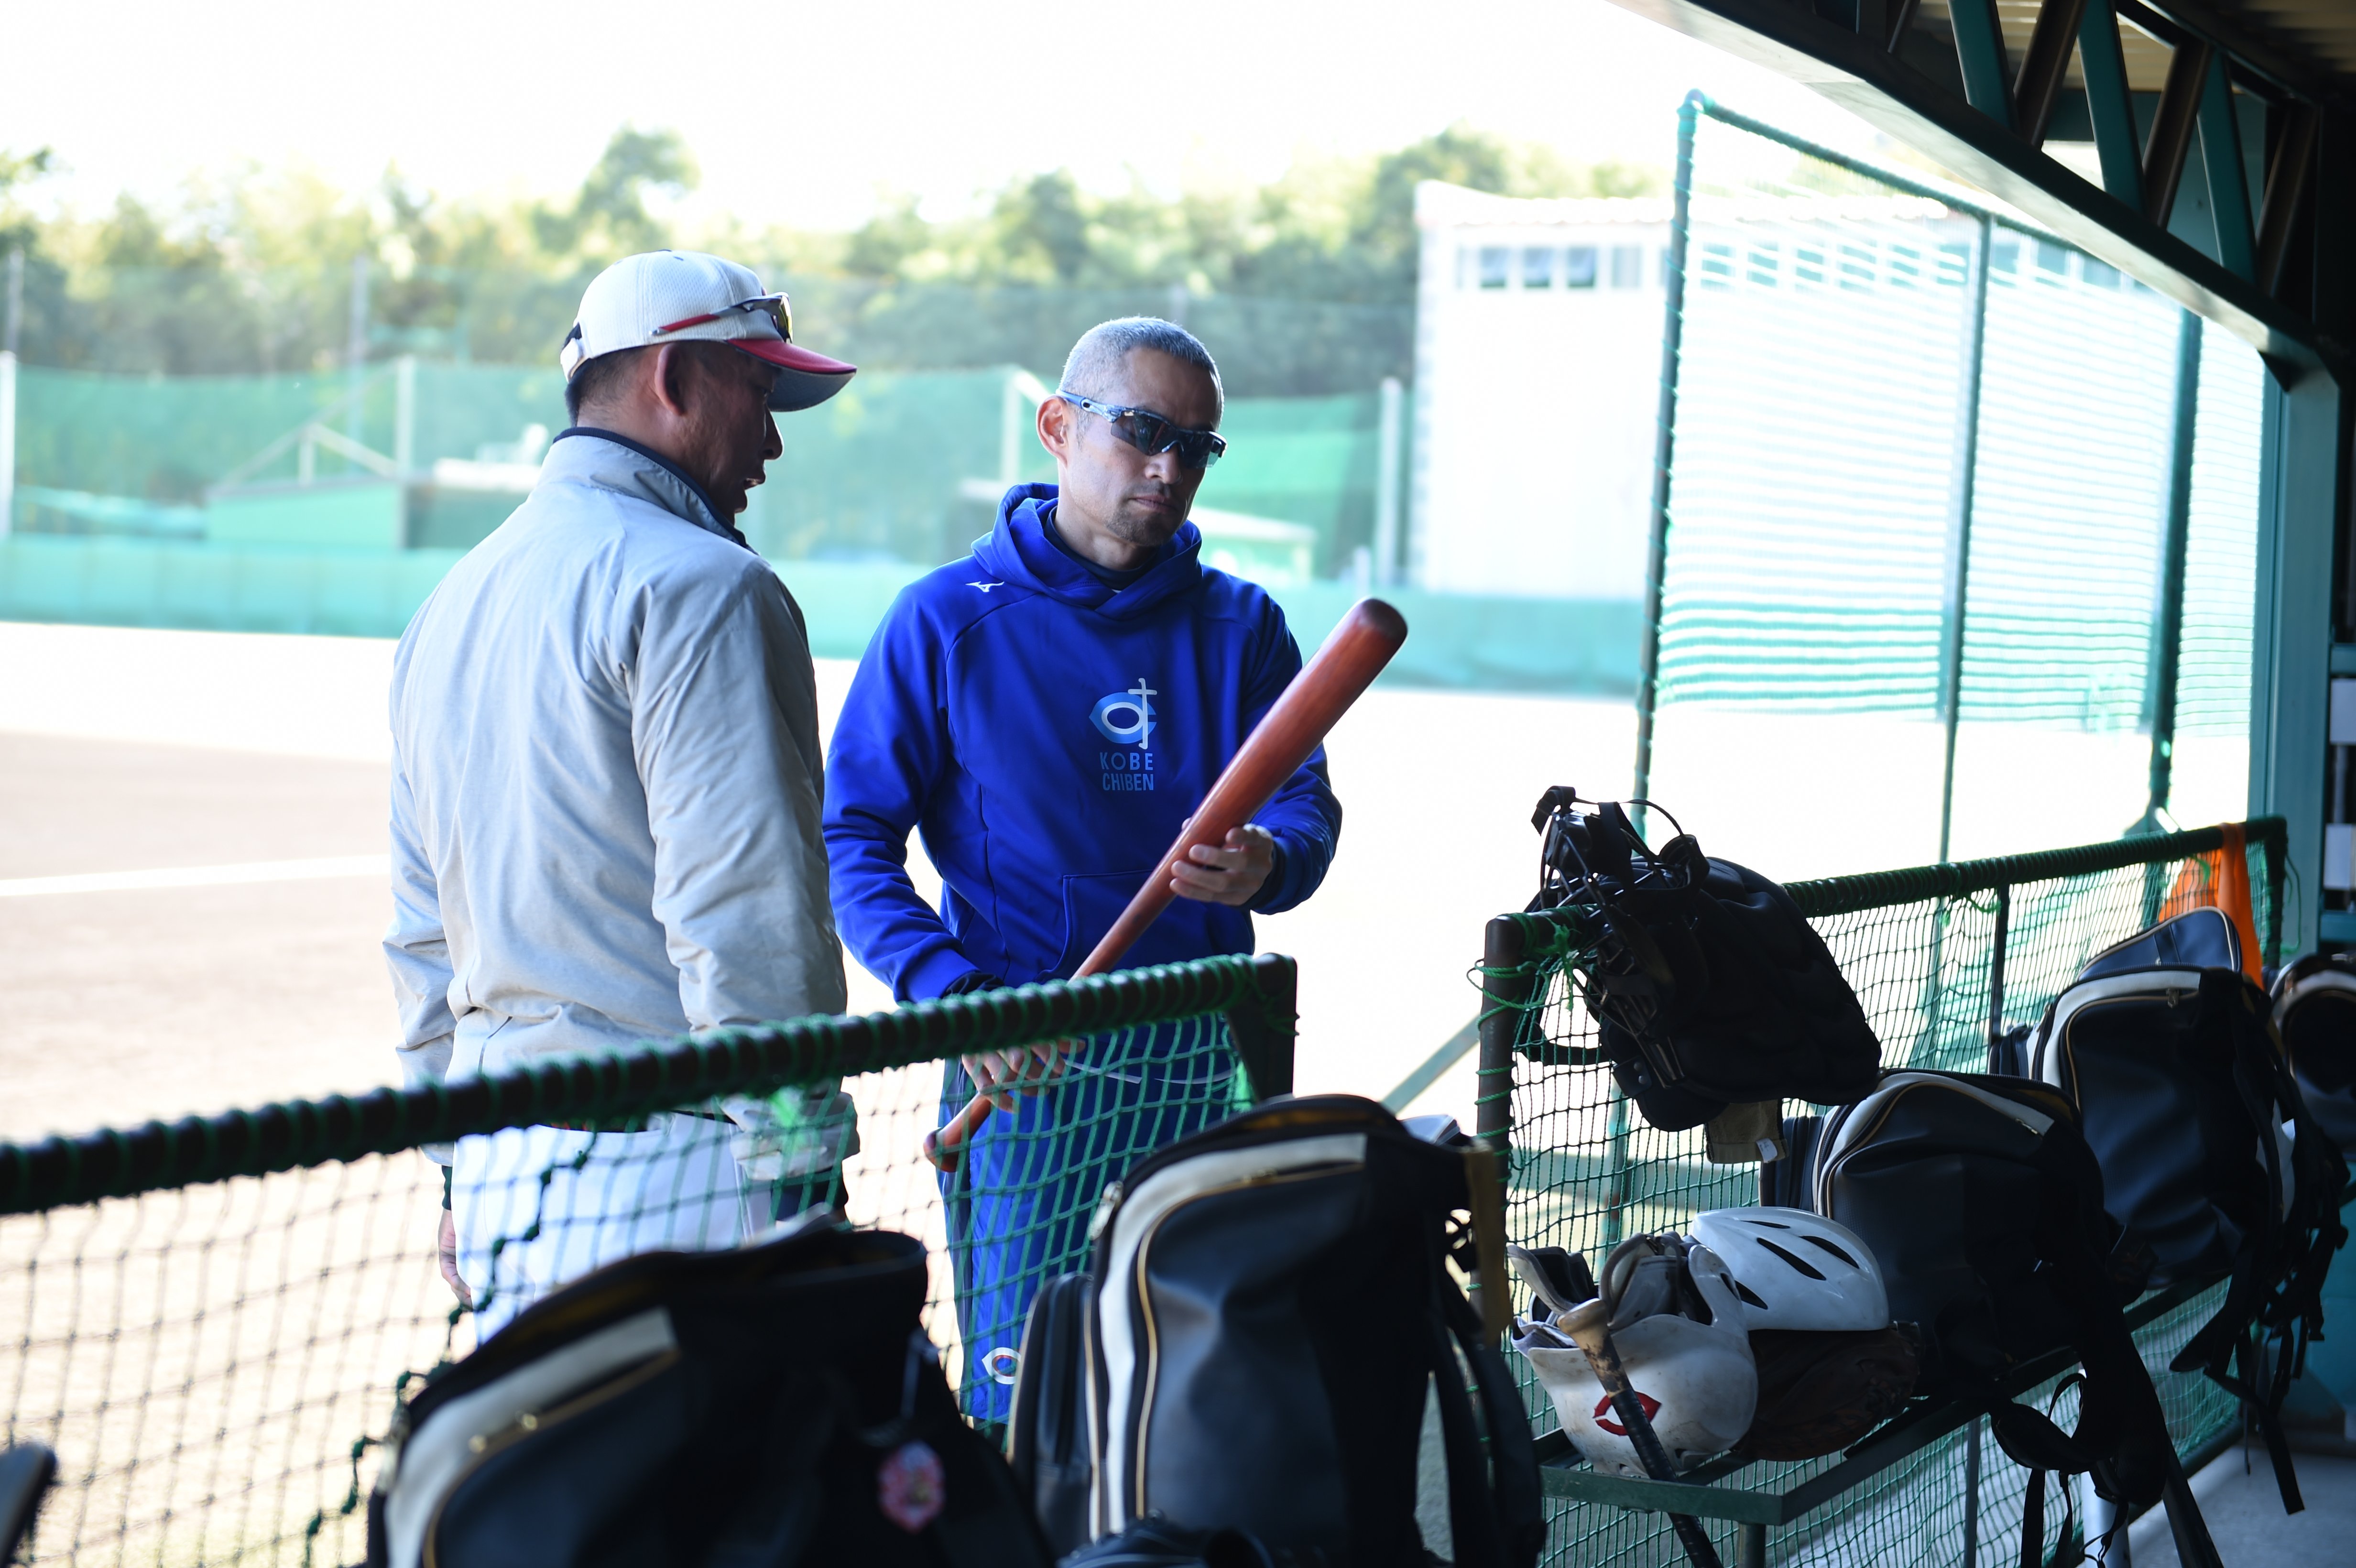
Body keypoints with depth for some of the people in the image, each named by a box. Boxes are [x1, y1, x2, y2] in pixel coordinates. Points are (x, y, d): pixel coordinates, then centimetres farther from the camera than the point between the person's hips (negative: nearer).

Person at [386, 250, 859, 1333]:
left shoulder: (448, 604, 17)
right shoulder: (697, 586, -10)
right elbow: (742, 909, -17)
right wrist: (802, 1182, -14)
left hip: (498, 1175, 9)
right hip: (671, 1168, -8)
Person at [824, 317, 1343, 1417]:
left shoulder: (1241, 626, 10)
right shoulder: (948, 622, 0)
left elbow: (1307, 804, 3)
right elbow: (852, 838, -2)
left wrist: (1266, 864, -21)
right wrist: (952, 992, -16)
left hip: (1207, 1065, 4)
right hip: (1028, 1063, -3)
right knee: (1022, 1392, -6)